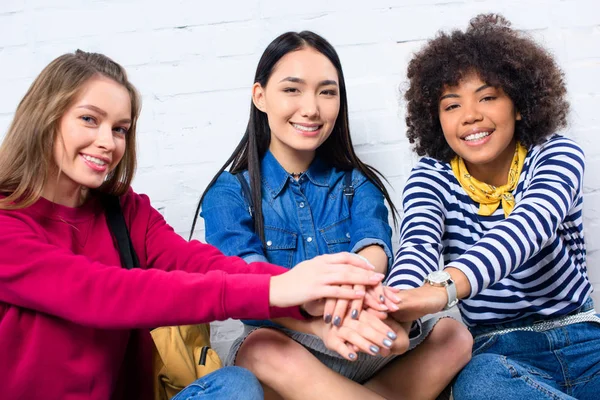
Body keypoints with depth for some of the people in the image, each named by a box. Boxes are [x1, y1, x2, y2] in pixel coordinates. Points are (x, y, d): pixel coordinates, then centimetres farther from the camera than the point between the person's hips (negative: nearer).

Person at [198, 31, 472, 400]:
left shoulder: (357, 184, 8)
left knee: (453, 336, -21)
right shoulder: (229, 194, -2)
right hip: (282, 354, -2)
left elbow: (374, 246, -13)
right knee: (263, 348, -35)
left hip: (362, 353, 3)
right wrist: (322, 326, -41)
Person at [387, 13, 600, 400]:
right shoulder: (431, 178, -1)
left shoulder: (557, 155, -4)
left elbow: (530, 223, -27)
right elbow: (420, 243, -24)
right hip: (496, 352, 1)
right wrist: (394, 302, -50)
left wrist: (444, 286, -48)